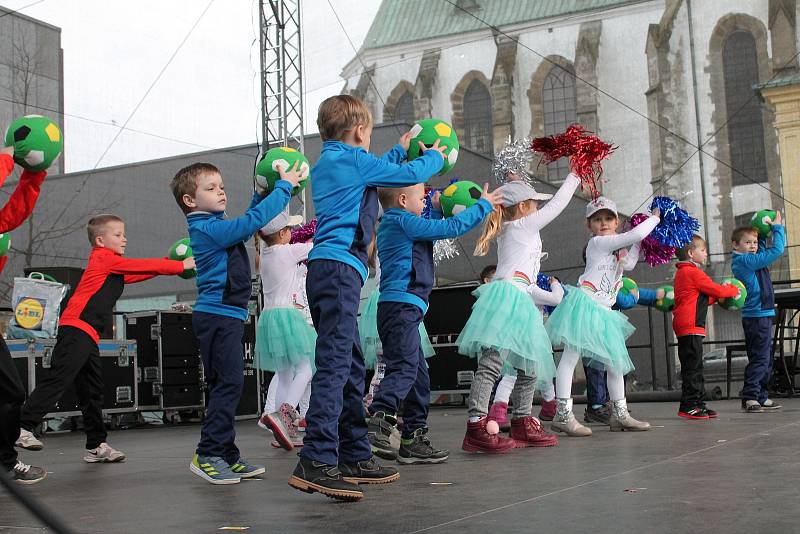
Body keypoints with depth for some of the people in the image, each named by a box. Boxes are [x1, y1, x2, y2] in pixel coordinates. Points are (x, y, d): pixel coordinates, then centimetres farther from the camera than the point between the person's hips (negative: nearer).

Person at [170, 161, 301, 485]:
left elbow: (248, 220, 31)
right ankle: (208, 455, -9)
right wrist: (284, 186, -12)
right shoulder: (209, 228, -13)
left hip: (225, 317, 10)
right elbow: (254, 221, -20)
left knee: (226, 386, 11)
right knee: (228, 384, -12)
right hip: (218, 316, -10)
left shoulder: (215, 227, 16)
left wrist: (263, 192, 17)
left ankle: (227, 457, 17)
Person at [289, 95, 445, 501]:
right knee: (334, 364, -17)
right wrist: (434, 156, 24)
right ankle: (316, 462, -25)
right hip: (340, 269, -10)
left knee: (351, 366, 12)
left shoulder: (326, 164, 23)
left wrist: (401, 149, 51)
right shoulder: (355, 161, -3)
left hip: (325, 270, 10)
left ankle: (354, 457, 17)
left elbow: (378, 169, 41)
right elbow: (410, 175, 4)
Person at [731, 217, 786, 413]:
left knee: (766, 360, 14)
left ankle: (760, 397, 19)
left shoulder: (745, 260, 13)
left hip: (762, 316, 10)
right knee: (759, 358, -11)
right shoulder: (745, 261, -15)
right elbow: (776, 250, -17)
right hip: (758, 317, -10)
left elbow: (763, 249, 31)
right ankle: (750, 397, -11)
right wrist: (778, 227, -4)